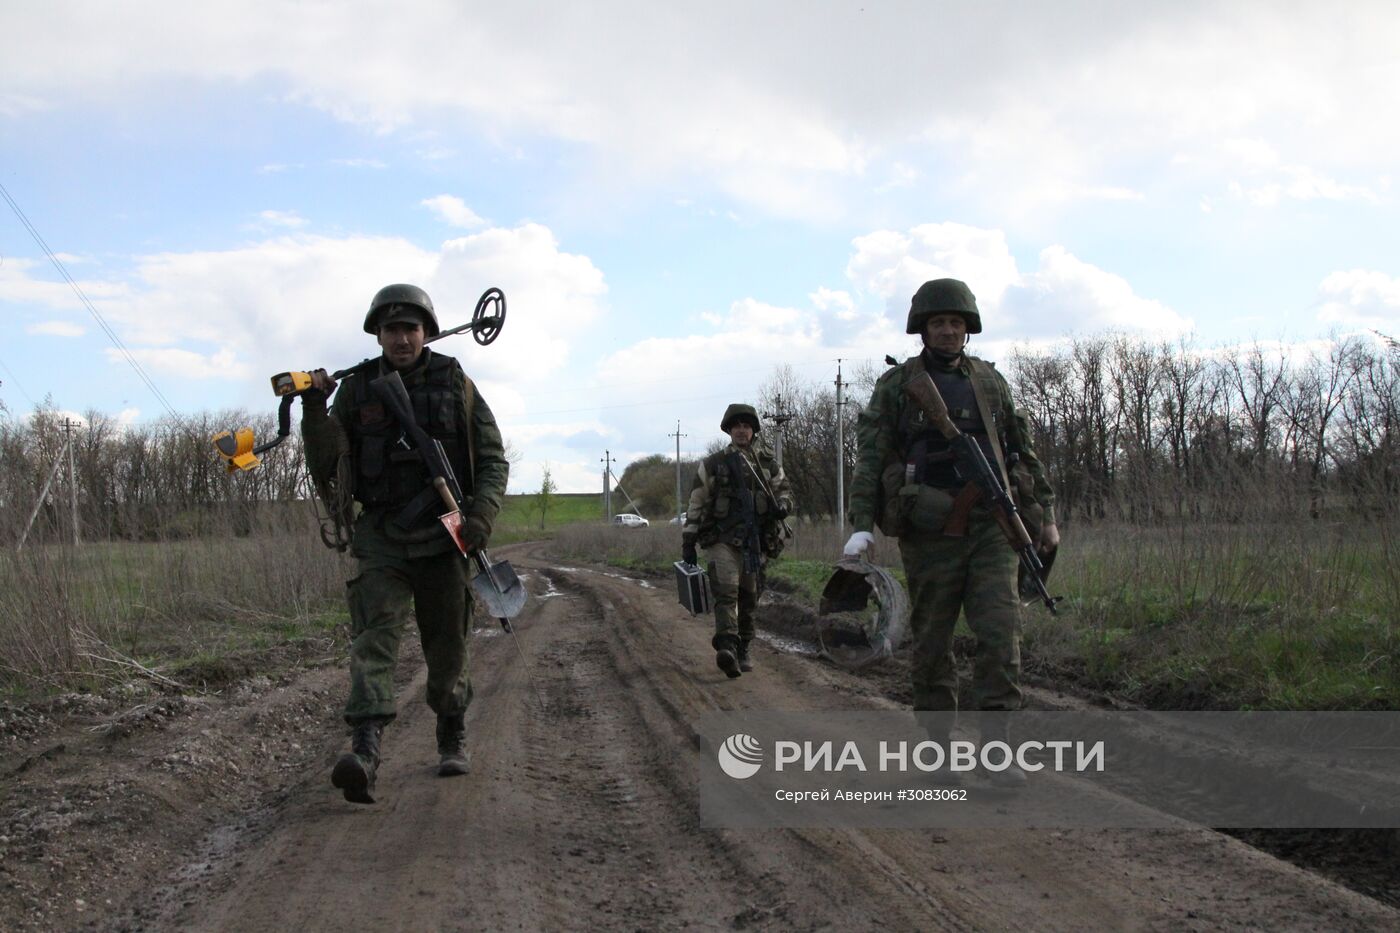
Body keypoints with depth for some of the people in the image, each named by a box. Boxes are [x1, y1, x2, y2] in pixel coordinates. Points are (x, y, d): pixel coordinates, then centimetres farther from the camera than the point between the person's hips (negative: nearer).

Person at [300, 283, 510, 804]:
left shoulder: (456, 386, 4)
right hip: (381, 538, 0)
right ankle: (364, 750, -31)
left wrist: (481, 515, -11)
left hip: (444, 537, 0)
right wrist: (314, 410, -11)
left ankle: (452, 738, 32)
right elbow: (329, 473, 3)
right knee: (372, 635, -18)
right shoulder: (355, 389, 5)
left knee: (447, 648, 9)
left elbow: (493, 460, 6)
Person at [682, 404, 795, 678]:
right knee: (726, 592, -19)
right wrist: (688, 542, 2)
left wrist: (783, 506, -5)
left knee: (748, 598, 9)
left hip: (756, 541, 3)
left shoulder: (768, 463, 10)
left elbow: (784, 490, 20)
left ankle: (743, 650, 22)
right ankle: (726, 648, -33)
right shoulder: (712, 464, 3)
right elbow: (696, 504, 6)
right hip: (723, 540, -3)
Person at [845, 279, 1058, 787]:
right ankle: (938, 745, 17)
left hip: (991, 530, 2)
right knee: (931, 644, 5)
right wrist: (861, 525, -15)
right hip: (930, 535, -2)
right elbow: (870, 458, -4)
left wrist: (1046, 513, 13)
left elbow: (1024, 450, 17)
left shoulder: (990, 381, 12)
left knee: (1001, 635, -9)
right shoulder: (896, 386, 3)